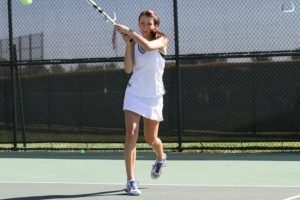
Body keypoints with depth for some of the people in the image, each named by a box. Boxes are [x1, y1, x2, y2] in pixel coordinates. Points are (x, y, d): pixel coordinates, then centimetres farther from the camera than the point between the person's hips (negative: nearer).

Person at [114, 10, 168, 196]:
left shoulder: (162, 40, -6)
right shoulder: (134, 43, 1)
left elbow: (149, 46, -30)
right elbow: (128, 69, -12)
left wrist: (129, 32, -28)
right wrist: (128, 43, -19)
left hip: (154, 95, -1)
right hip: (134, 93, 1)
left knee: (151, 139, 12)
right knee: (131, 135, -16)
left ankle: (161, 157, 48)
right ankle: (131, 181, -16)